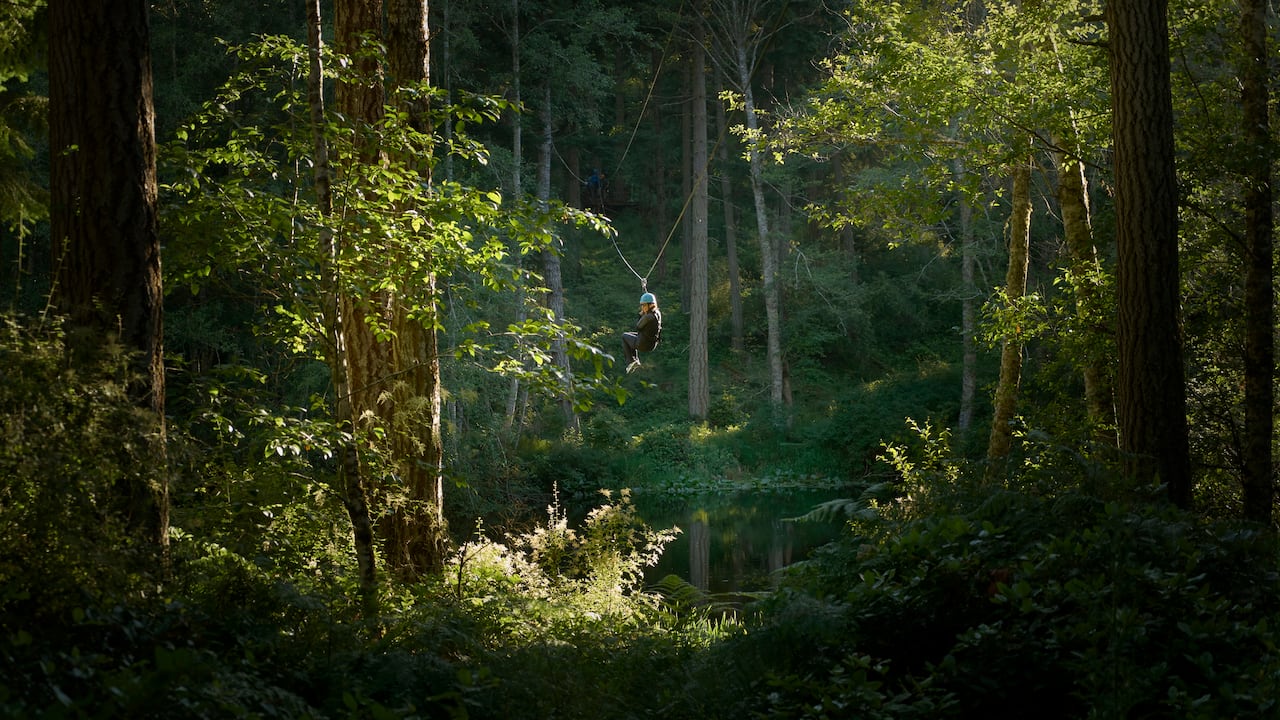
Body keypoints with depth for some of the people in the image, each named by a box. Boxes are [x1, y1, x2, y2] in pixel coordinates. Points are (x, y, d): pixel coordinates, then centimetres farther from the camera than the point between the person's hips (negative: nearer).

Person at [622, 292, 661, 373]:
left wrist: (641, 314, -4)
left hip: (643, 345, -8)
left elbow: (638, 327, -13)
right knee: (632, 335, 35)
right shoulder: (658, 313, -4)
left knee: (624, 336, 21)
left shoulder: (647, 317, -29)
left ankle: (631, 361, 20)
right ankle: (635, 360, 34)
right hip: (653, 344, 8)